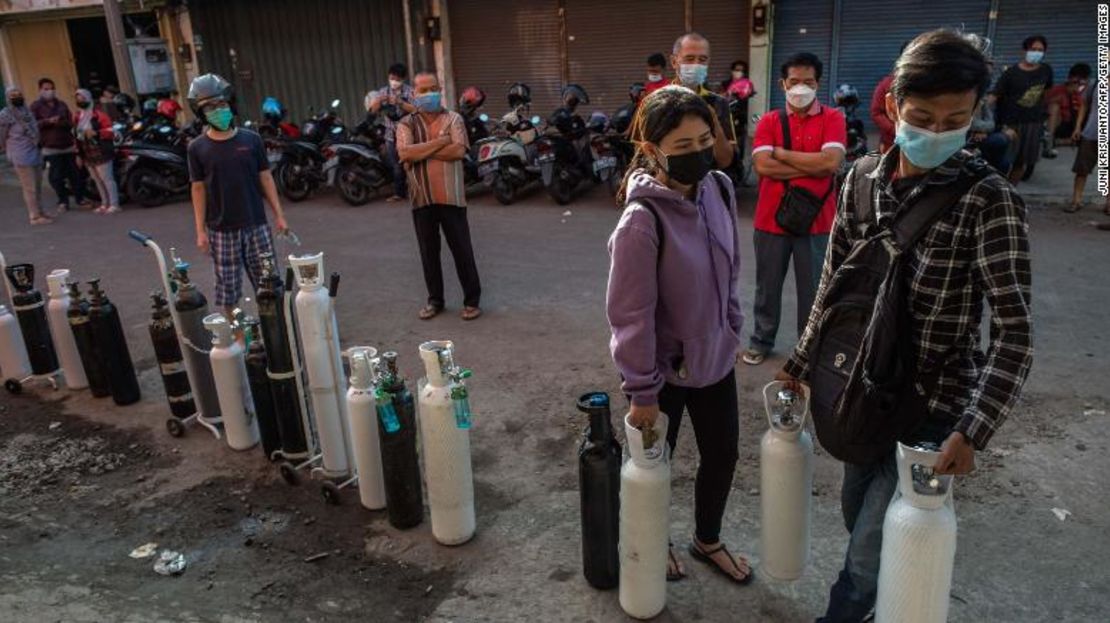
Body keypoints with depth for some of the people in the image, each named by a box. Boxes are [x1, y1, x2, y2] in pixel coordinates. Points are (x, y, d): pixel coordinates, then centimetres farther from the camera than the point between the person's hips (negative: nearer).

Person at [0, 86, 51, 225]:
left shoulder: (26, 110, 12)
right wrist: (11, 152, 5)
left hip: (35, 154, 7)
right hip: (22, 157, -7)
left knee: (38, 186, 13)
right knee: (30, 188, -4)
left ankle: (39, 212, 23)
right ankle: (35, 216, 1)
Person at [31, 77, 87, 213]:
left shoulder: (61, 104, 15)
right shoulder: (35, 106, 2)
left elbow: (70, 122, 10)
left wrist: (61, 123, -12)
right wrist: (48, 121, -20)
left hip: (68, 145, 3)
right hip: (50, 147, -3)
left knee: (74, 173, 6)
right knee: (56, 176, -3)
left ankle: (80, 198, 17)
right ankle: (63, 202, 6)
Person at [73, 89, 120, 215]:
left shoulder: (99, 114, -7)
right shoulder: (77, 116, 12)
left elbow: (111, 132, -11)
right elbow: (76, 134, 16)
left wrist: (95, 133, -25)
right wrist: (78, 152, 12)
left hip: (101, 152, -6)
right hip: (87, 154, 7)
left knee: (107, 179, -6)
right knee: (97, 180, 9)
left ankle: (114, 204, -2)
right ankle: (105, 203, 16)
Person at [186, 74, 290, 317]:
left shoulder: (251, 140, 1)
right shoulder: (198, 148, -1)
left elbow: (265, 178, 6)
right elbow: (198, 189, 2)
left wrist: (279, 215, 3)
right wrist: (200, 230, 0)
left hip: (255, 224, 1)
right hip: (221, 230, -1)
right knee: (228, 289, 5)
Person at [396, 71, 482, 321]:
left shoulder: (453, 119, 2)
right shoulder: (406, 124, 5)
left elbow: (459, 151, -15)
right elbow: (405, 153, -14)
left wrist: (420, 153, -13)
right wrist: (440, 142, -14)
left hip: (451, 197, -2)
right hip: (422, 198, 2)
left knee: (462, 250, 4)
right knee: (429, 252, 11)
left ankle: (472, 299, 15)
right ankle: (435, 299, 26)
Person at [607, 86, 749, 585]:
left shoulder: (719, 189, -7)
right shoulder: (642, 220, -27)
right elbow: (630, 314, -22)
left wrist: (732, 329, 14)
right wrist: (642, 390, -16)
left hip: (714, 356, 6)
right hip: (664, 368, -6)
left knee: (721, 455, 20)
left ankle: (707, 540, 47)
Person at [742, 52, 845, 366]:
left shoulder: (833, 118, -1)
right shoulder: (768, 120, 3)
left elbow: (831, 162, -17)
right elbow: (762, 165, -12)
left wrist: (781, 153, -11)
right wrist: (811, 167, -13)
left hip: (816, 220, -1)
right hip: (771, 219, 2)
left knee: (813, 288, 10)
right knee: (767, 285, 14)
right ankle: (761, 340, 31)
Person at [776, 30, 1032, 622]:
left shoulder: (989, 201, -18)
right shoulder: (862, 180, -3)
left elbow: (1015, 334, -18)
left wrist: (971, 432, -26)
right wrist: (801, 364, 10)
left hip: (932, 405, -5)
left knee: (871, 549, 1)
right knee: (857, 513, 21)